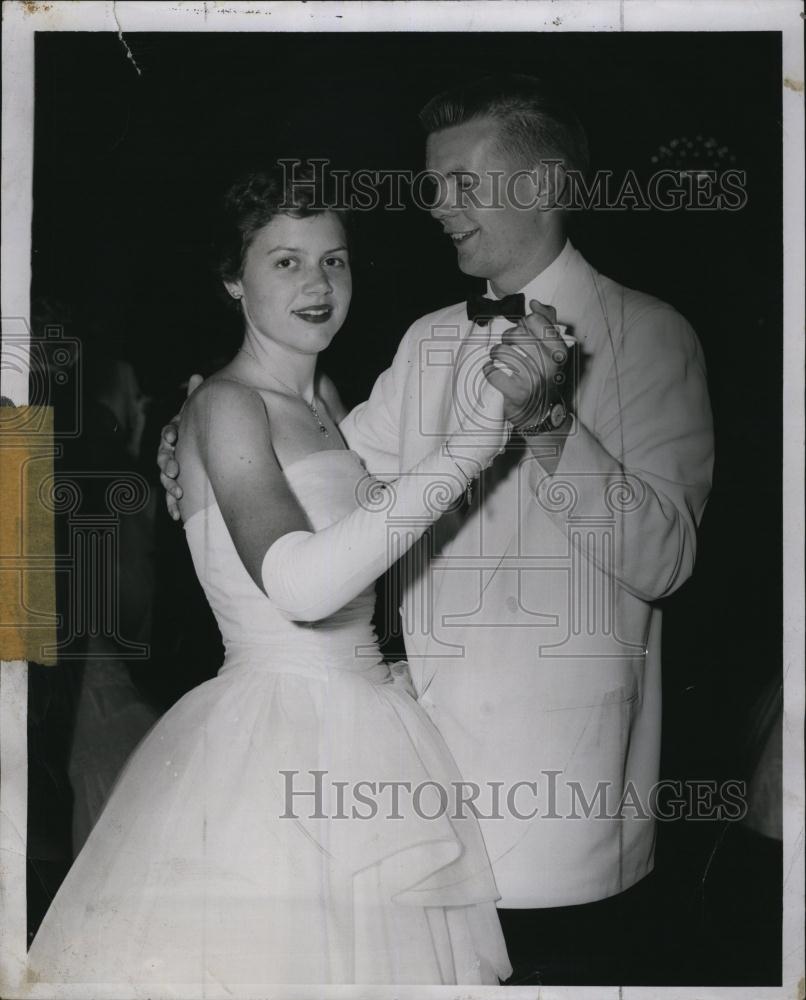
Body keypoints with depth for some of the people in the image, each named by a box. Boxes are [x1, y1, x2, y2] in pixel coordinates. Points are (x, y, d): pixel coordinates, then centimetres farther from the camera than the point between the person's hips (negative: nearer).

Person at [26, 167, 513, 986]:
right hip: (275, 739, -8)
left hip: (364, 732, 8)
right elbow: (301, 582, -28)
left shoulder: (325, 397, 12)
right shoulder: (225, 404, -12)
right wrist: (471, 443, -27)